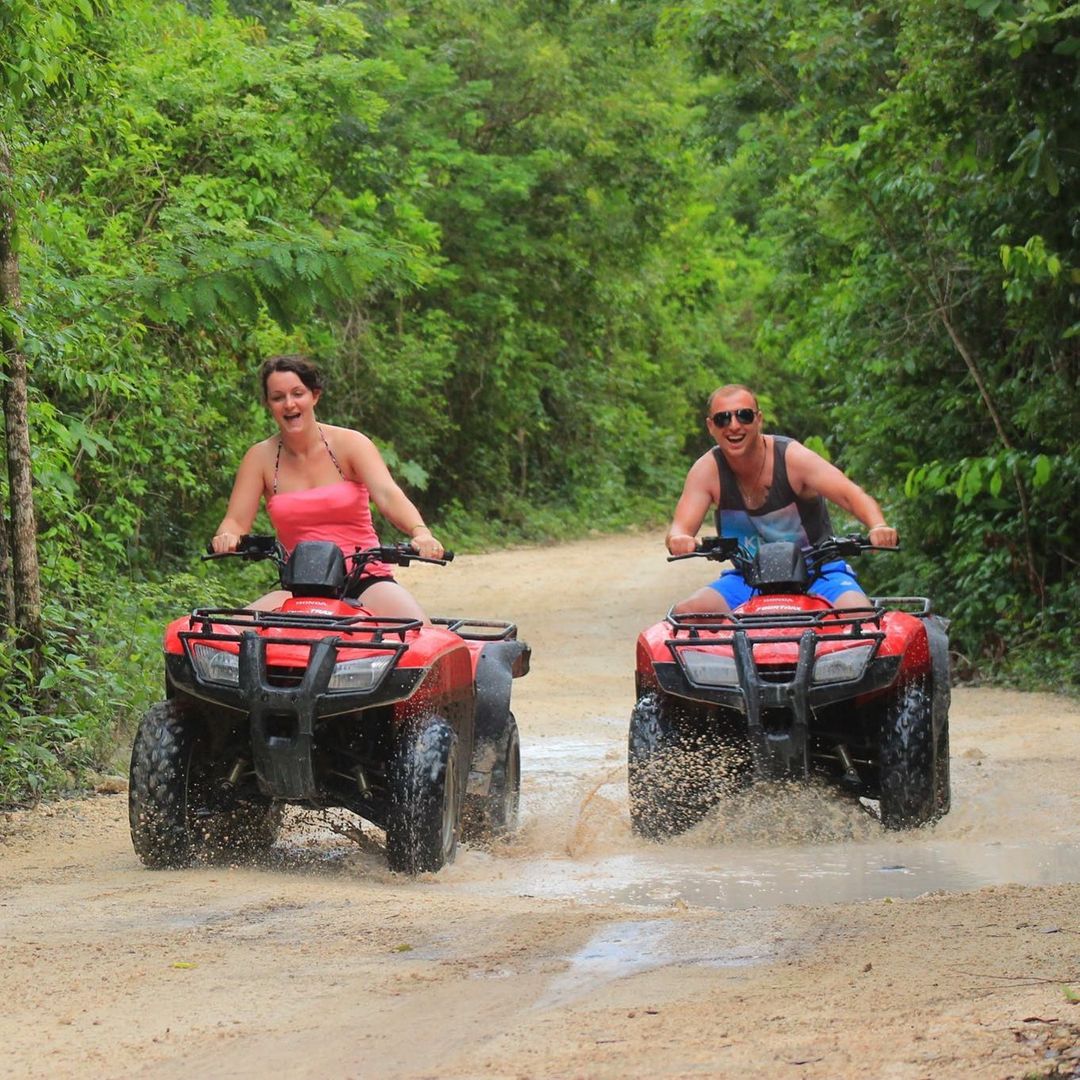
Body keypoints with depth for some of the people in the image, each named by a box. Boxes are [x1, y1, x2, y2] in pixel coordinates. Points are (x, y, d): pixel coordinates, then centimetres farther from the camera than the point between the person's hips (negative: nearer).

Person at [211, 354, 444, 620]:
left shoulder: (349, 444, -1)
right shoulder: (261, 457, 5)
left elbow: (388, 495, -16)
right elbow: (236, 521, -1)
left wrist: (420, 533, -36)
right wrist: (226, 538, -27)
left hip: (366, 580, -2)